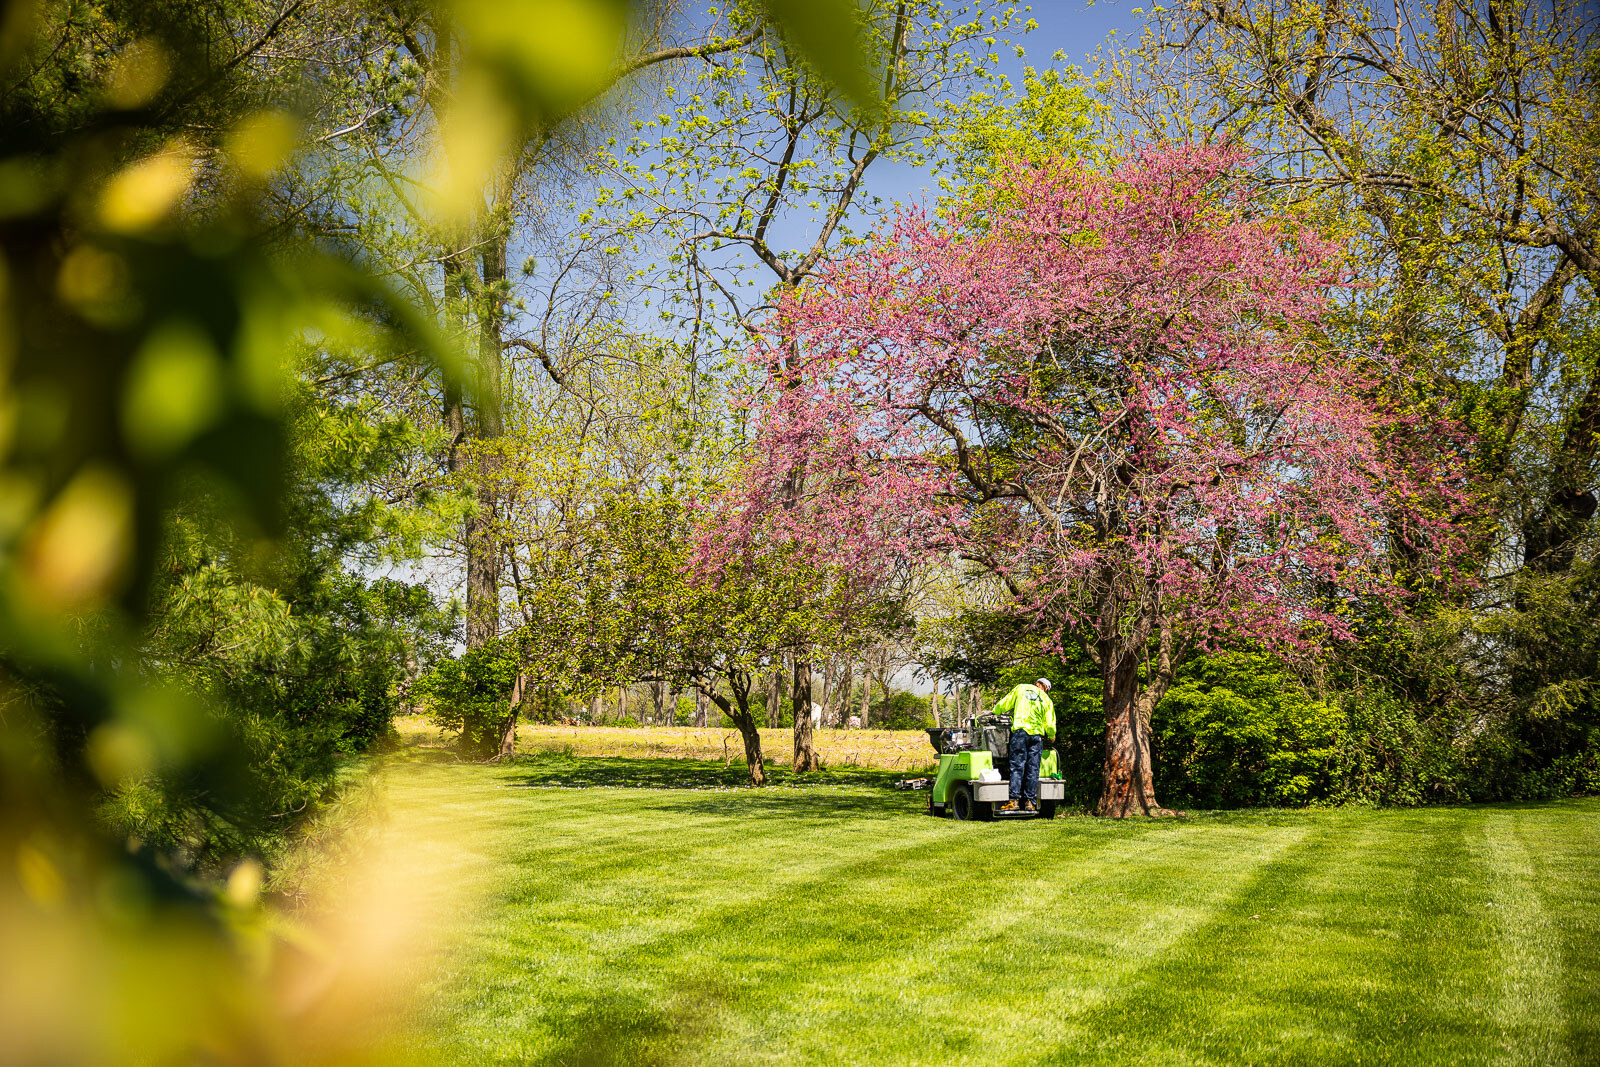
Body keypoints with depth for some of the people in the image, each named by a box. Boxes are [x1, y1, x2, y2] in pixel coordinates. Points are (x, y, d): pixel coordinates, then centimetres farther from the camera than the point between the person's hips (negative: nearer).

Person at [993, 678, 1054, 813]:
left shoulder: (1021, 688, 11)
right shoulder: (1046, 700, 15)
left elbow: (1004, 704, 9)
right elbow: (1049, 725, 13)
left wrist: (995, 712, 27)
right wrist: (1052, 737, 31)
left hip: (1020, 731, -2)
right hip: (1037, 735, 2)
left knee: (1017, 767, -6)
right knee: (1033, 769, 4)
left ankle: (1014, 800, -13)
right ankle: (1030, 801, 2)